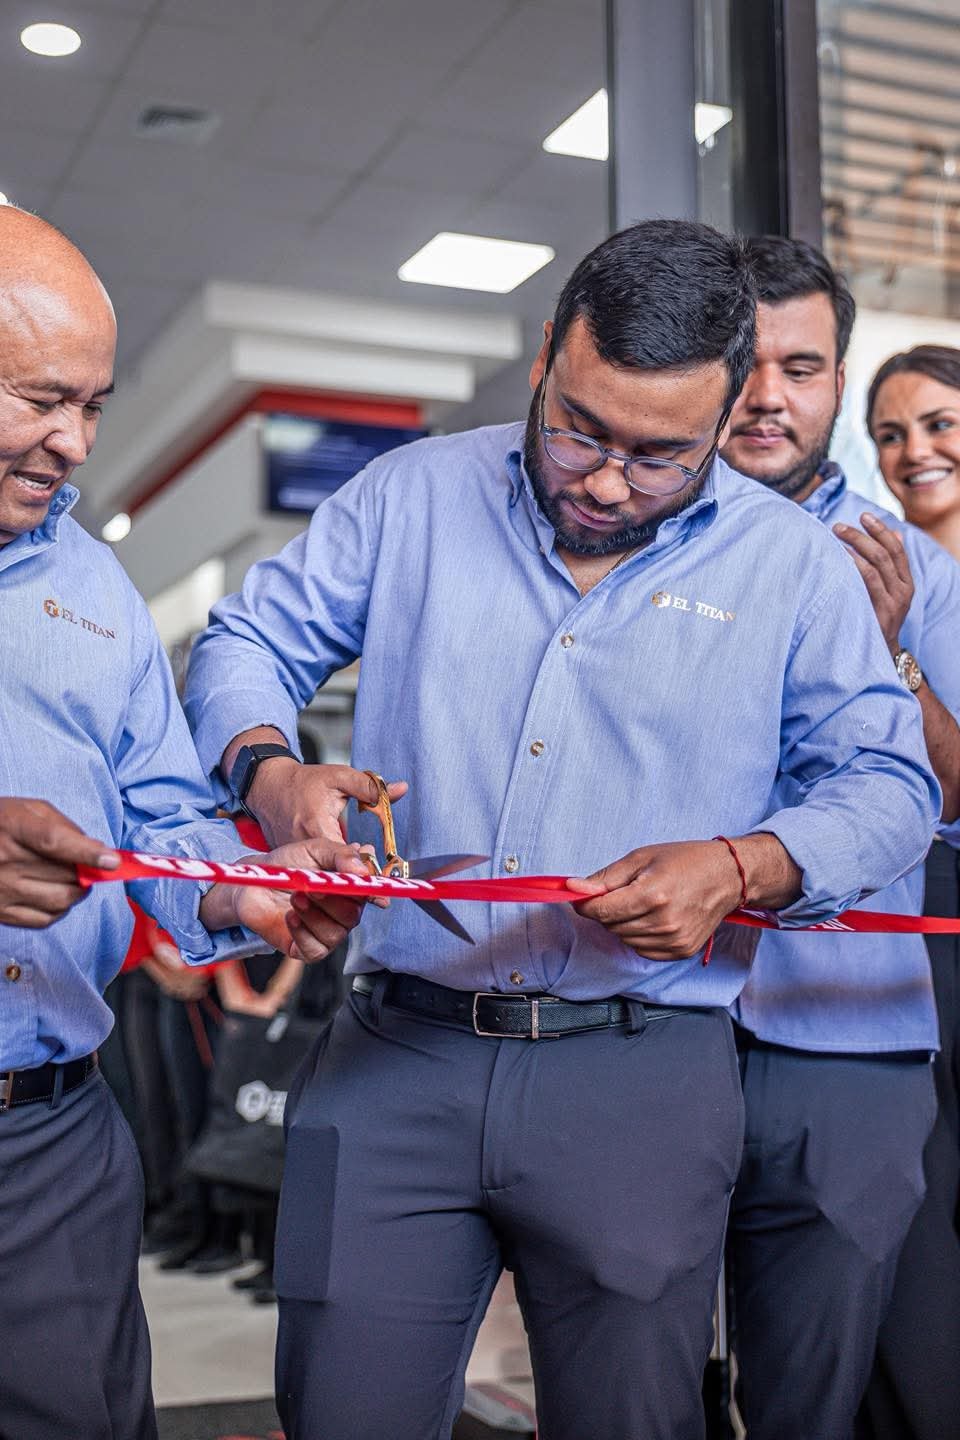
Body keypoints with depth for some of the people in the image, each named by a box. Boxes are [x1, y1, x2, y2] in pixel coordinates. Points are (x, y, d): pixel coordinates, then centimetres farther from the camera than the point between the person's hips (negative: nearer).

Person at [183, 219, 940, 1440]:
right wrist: (271, 772, -11)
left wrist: (740, 867, -14)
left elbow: (888, 786, 5)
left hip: (644, 1077, 0)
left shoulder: (790, 564, 3)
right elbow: (249, 639, 11)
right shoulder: (414, 495, 6)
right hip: (394, 1062, 1)